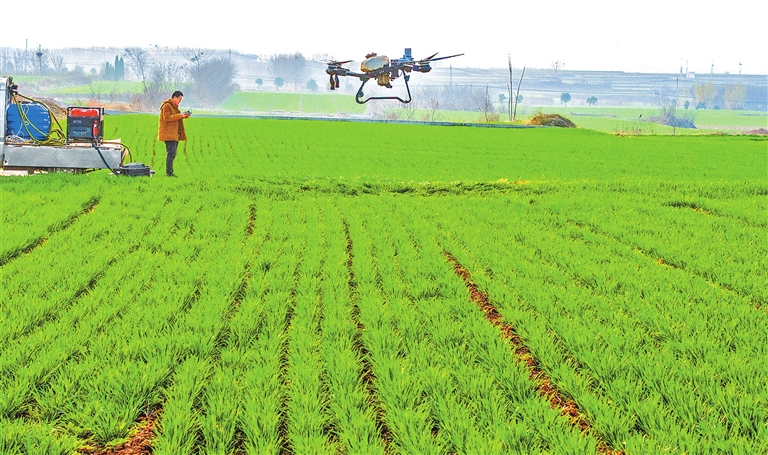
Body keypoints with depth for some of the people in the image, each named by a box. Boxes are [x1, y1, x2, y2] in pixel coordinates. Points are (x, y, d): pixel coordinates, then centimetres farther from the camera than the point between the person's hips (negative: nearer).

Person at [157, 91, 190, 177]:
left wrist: (184, 115, 8)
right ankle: (168, 173, -14)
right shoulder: (167, 106, -11)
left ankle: (170, 172, 13)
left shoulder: (174, 106, 22)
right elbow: (167, 118, -21)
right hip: (169, 134, -10)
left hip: (175, 134, 10)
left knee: (172, 154, 10)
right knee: (171, 153, -14)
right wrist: (180, 115, -21)